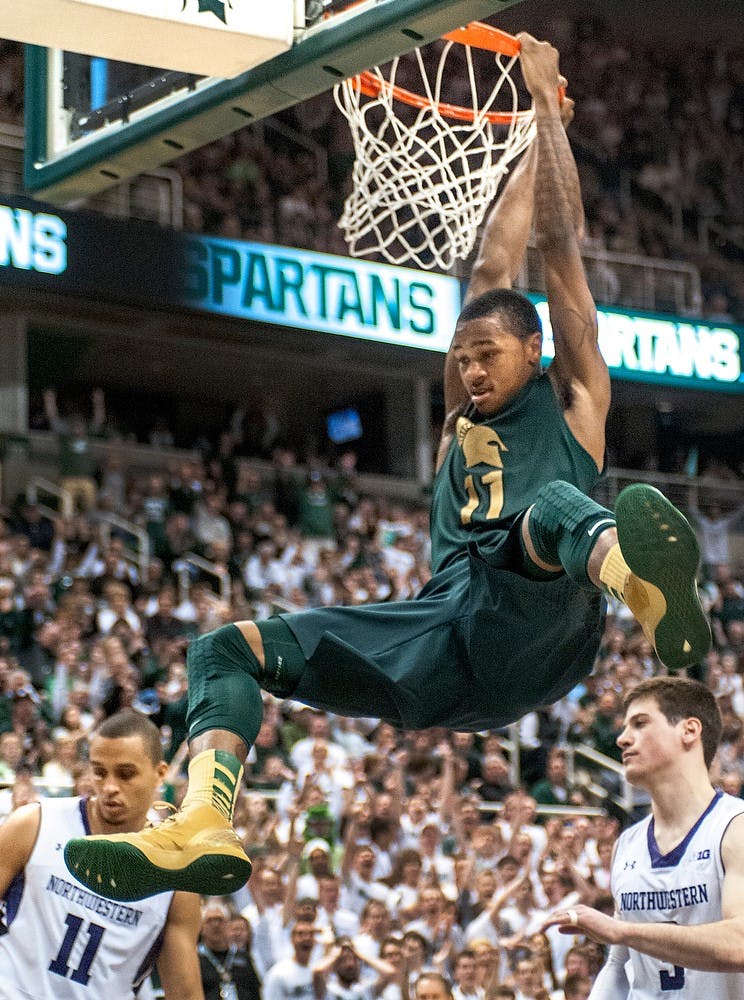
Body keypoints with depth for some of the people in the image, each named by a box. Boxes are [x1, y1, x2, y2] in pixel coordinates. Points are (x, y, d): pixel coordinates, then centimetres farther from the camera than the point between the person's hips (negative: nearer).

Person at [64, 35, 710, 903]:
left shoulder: (571, 398, 21)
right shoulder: (463, 419, 33)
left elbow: (560, 244, 18)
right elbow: (491, 270, 37)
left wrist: (547, 106, 23)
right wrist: (530, 154, 43)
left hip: (529, 634, -6)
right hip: (441, 642, 6)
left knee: (554, 505, -39)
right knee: (227, 649, -7)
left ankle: (636, 573, -77)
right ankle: (204, 828, -34)